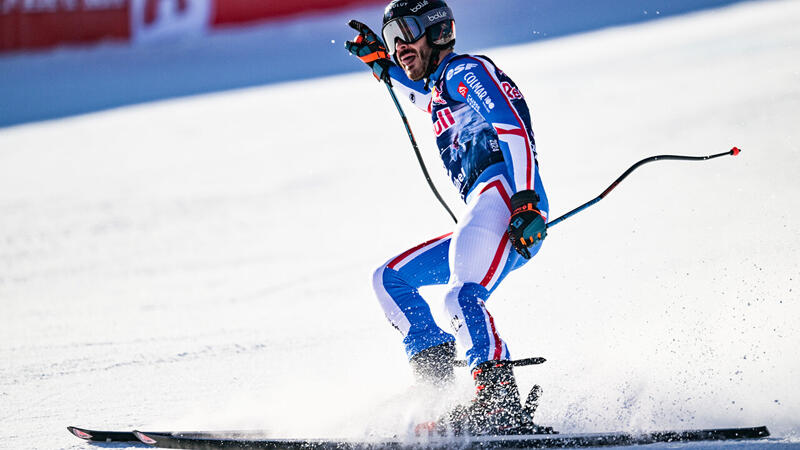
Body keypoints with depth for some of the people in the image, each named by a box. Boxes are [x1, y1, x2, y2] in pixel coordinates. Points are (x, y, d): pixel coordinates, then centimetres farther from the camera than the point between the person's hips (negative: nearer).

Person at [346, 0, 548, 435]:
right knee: (390, 280, 13)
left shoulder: (464, 70, 3)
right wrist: (381, 63, 48)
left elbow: (513, 129, -10)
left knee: (462, 297, -32)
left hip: (502, 192, -11)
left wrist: (526, 200, -22)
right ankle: (436, 386, -4)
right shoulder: (442, 88, 31)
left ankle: (501, 406, -45)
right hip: (485, 209, 11)